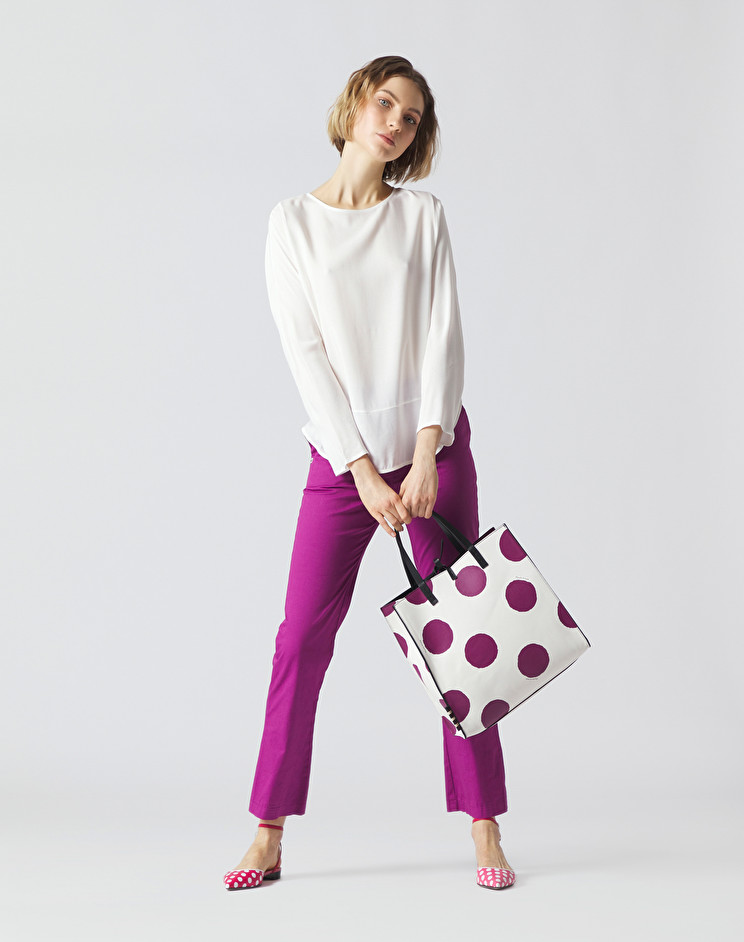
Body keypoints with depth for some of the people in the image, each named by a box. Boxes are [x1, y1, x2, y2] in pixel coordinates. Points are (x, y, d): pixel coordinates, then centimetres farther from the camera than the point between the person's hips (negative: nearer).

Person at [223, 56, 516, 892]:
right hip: (342, 456, -1)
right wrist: (365, 472, -12)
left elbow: (443, 336, -1)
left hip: (432, 446, 1)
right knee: (301, 639, -3)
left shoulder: (423, 214, 6)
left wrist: (426, 456, -13)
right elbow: (305, 353, -4)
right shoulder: (293, 222, 3)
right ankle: (269, 837, 8)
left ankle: (485, 830, 10)